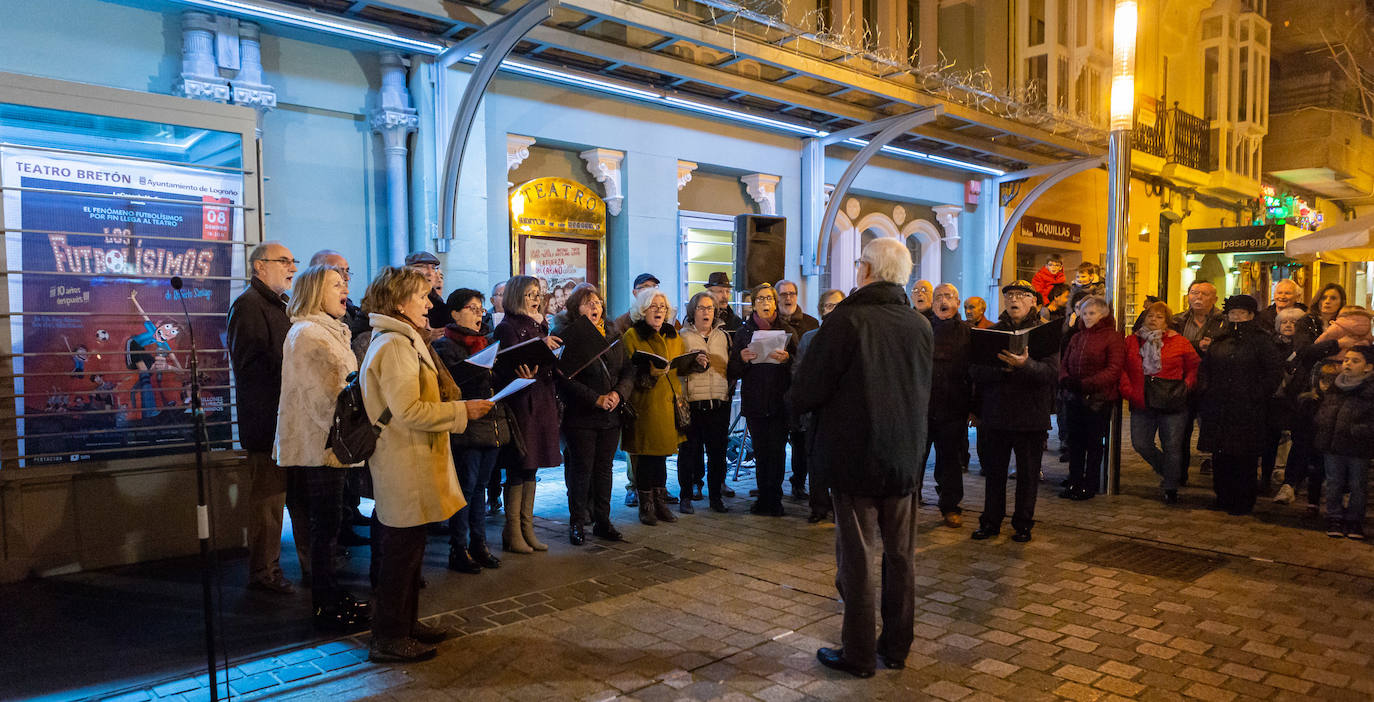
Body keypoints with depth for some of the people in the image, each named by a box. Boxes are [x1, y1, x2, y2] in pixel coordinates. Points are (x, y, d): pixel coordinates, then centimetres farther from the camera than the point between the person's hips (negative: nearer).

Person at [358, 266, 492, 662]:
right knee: (402, 550, -1)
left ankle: (405, 624, 30)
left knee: (407, 548, 18)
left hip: (412, 465, 11)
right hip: (404, 469, -11)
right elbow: (408, 411, -25)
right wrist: (463, 410, -18)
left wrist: (459, 406, 12)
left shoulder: (404, 341, 16)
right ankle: (388, 639, 10)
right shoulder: (394, 345, -18)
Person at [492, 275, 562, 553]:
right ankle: (512, 533, 7)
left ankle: (526, 529, 19)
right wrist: (540, 345, -22)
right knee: (518, 469, -3)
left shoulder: (540, 325, 18)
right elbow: (515, 364, -17)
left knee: (531, 467, 11)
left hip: (542, 403, 7)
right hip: (521, 402, -7)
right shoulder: (507, 327, -5)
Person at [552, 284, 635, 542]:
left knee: (604, 468, 11)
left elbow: (628, 370, 10)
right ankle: (577, 523, 13)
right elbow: (566, 379, -14)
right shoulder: (567, 337, -6)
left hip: (611, 415, 5)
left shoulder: (612, 337, 12)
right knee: (582, 470, 1)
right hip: (580, 415, -5)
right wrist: (596, 399, -18)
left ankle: (602, 521, 20)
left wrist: (619, 393, -9)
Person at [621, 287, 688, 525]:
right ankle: (646, 506, 11)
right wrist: (650, 373, -21)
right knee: (647, 456, -1)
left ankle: (660, 503, 19)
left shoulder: (673, 336, 16)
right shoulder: (632, 335, -2)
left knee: (661, 454, 9)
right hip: (644, 404, -5)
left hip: (669, 402, 5)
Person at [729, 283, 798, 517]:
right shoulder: (744, 332, 10)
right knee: (760, 451, 3)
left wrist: (787, 359, -18)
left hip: (780, 400, -1)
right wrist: (742, 358, -12)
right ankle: (765, 499, 13)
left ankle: (772, 500, 4)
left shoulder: (786, 329, 7)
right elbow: (733, 371, 8)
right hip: (754, 401, 1)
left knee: (776, 451, -5)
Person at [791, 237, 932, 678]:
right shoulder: (921, 326, 2)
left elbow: (807, 393, -16)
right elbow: (924, 393, 13)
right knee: (901, 554, 14)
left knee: (856, 557, 5)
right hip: (905, 458, 5)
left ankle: (858, 655, 15)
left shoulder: (846, 320, -16)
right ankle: (897, 647, 26)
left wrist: (797, 400, 6)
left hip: (855, 458, -5)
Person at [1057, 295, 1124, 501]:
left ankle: (1089, 486, 11)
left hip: (1098, 399, -5)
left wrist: (1085, 384, -21)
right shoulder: (1077, 338, 15)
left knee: (1094, 443, 3)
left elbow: (1113, 370, -12)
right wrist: (1065, 379, -8)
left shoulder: (1112, 338, -4)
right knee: (1075, 441, 9)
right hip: (1073, 398, 5)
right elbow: (1064, 363, 14)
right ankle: (1074, 483, 18)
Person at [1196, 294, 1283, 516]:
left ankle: (1243, 501, 9)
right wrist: (1208, 390, 11)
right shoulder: (1219, 340, 13)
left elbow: (1275, 371, -7)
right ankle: (1223, 496, 19)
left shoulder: (1261, 340, -3)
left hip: (1247, 409, -5)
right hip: (1218, 407, 5)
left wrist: (1257, 394, -11)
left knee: (1245, 456, 0)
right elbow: (1204, 367, 22)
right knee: (1220, 454, 8)